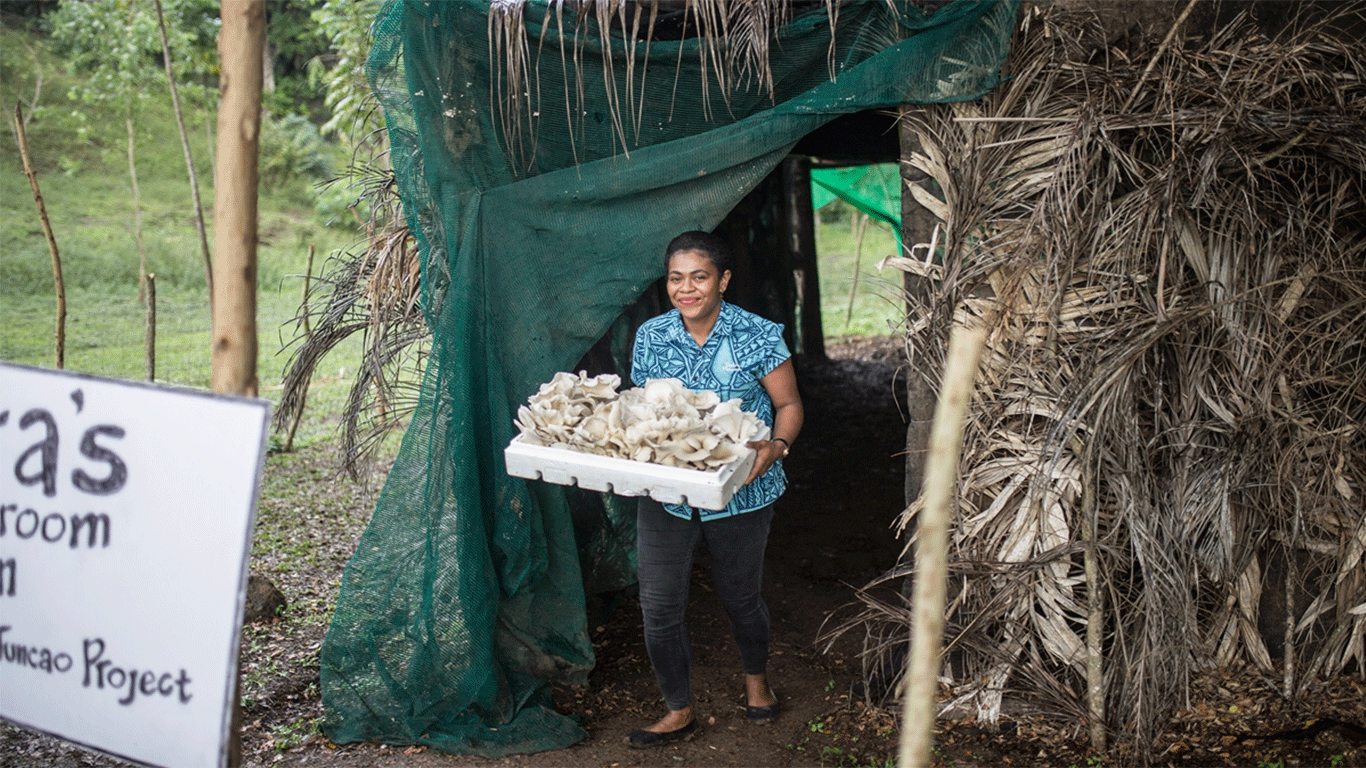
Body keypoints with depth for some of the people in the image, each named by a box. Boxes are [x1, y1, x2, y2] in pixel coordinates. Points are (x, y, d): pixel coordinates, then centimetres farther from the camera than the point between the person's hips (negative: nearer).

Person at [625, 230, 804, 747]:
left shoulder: (757, 337, -9)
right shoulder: (650, 337, 1)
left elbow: (789, 405, -3)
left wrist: (776, 446, -23)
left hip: (738, 493, -3)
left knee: (740, 595, 15)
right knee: (659, 605, 1)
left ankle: (756, 678, 46)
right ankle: (679, 713, 21)